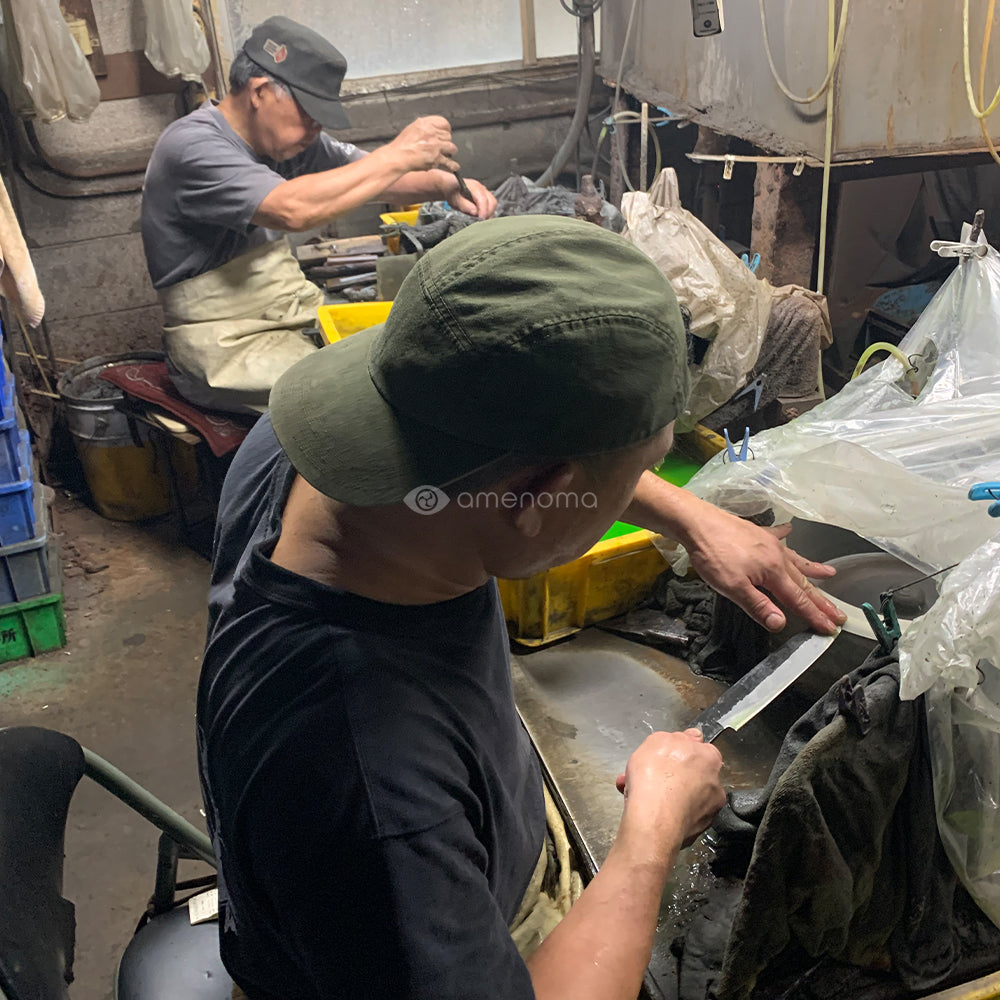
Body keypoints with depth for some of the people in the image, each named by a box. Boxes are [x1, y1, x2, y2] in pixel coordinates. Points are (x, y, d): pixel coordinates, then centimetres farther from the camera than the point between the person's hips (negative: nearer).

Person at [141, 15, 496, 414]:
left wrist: (446, 184, -8)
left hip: (297, 311, 9)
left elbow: (370, 177, 13)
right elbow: (294, 209, -35)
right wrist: (399, 155, -28)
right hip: (230, 344, -8)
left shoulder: (286, 136, 8)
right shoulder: (191, 147, -19)